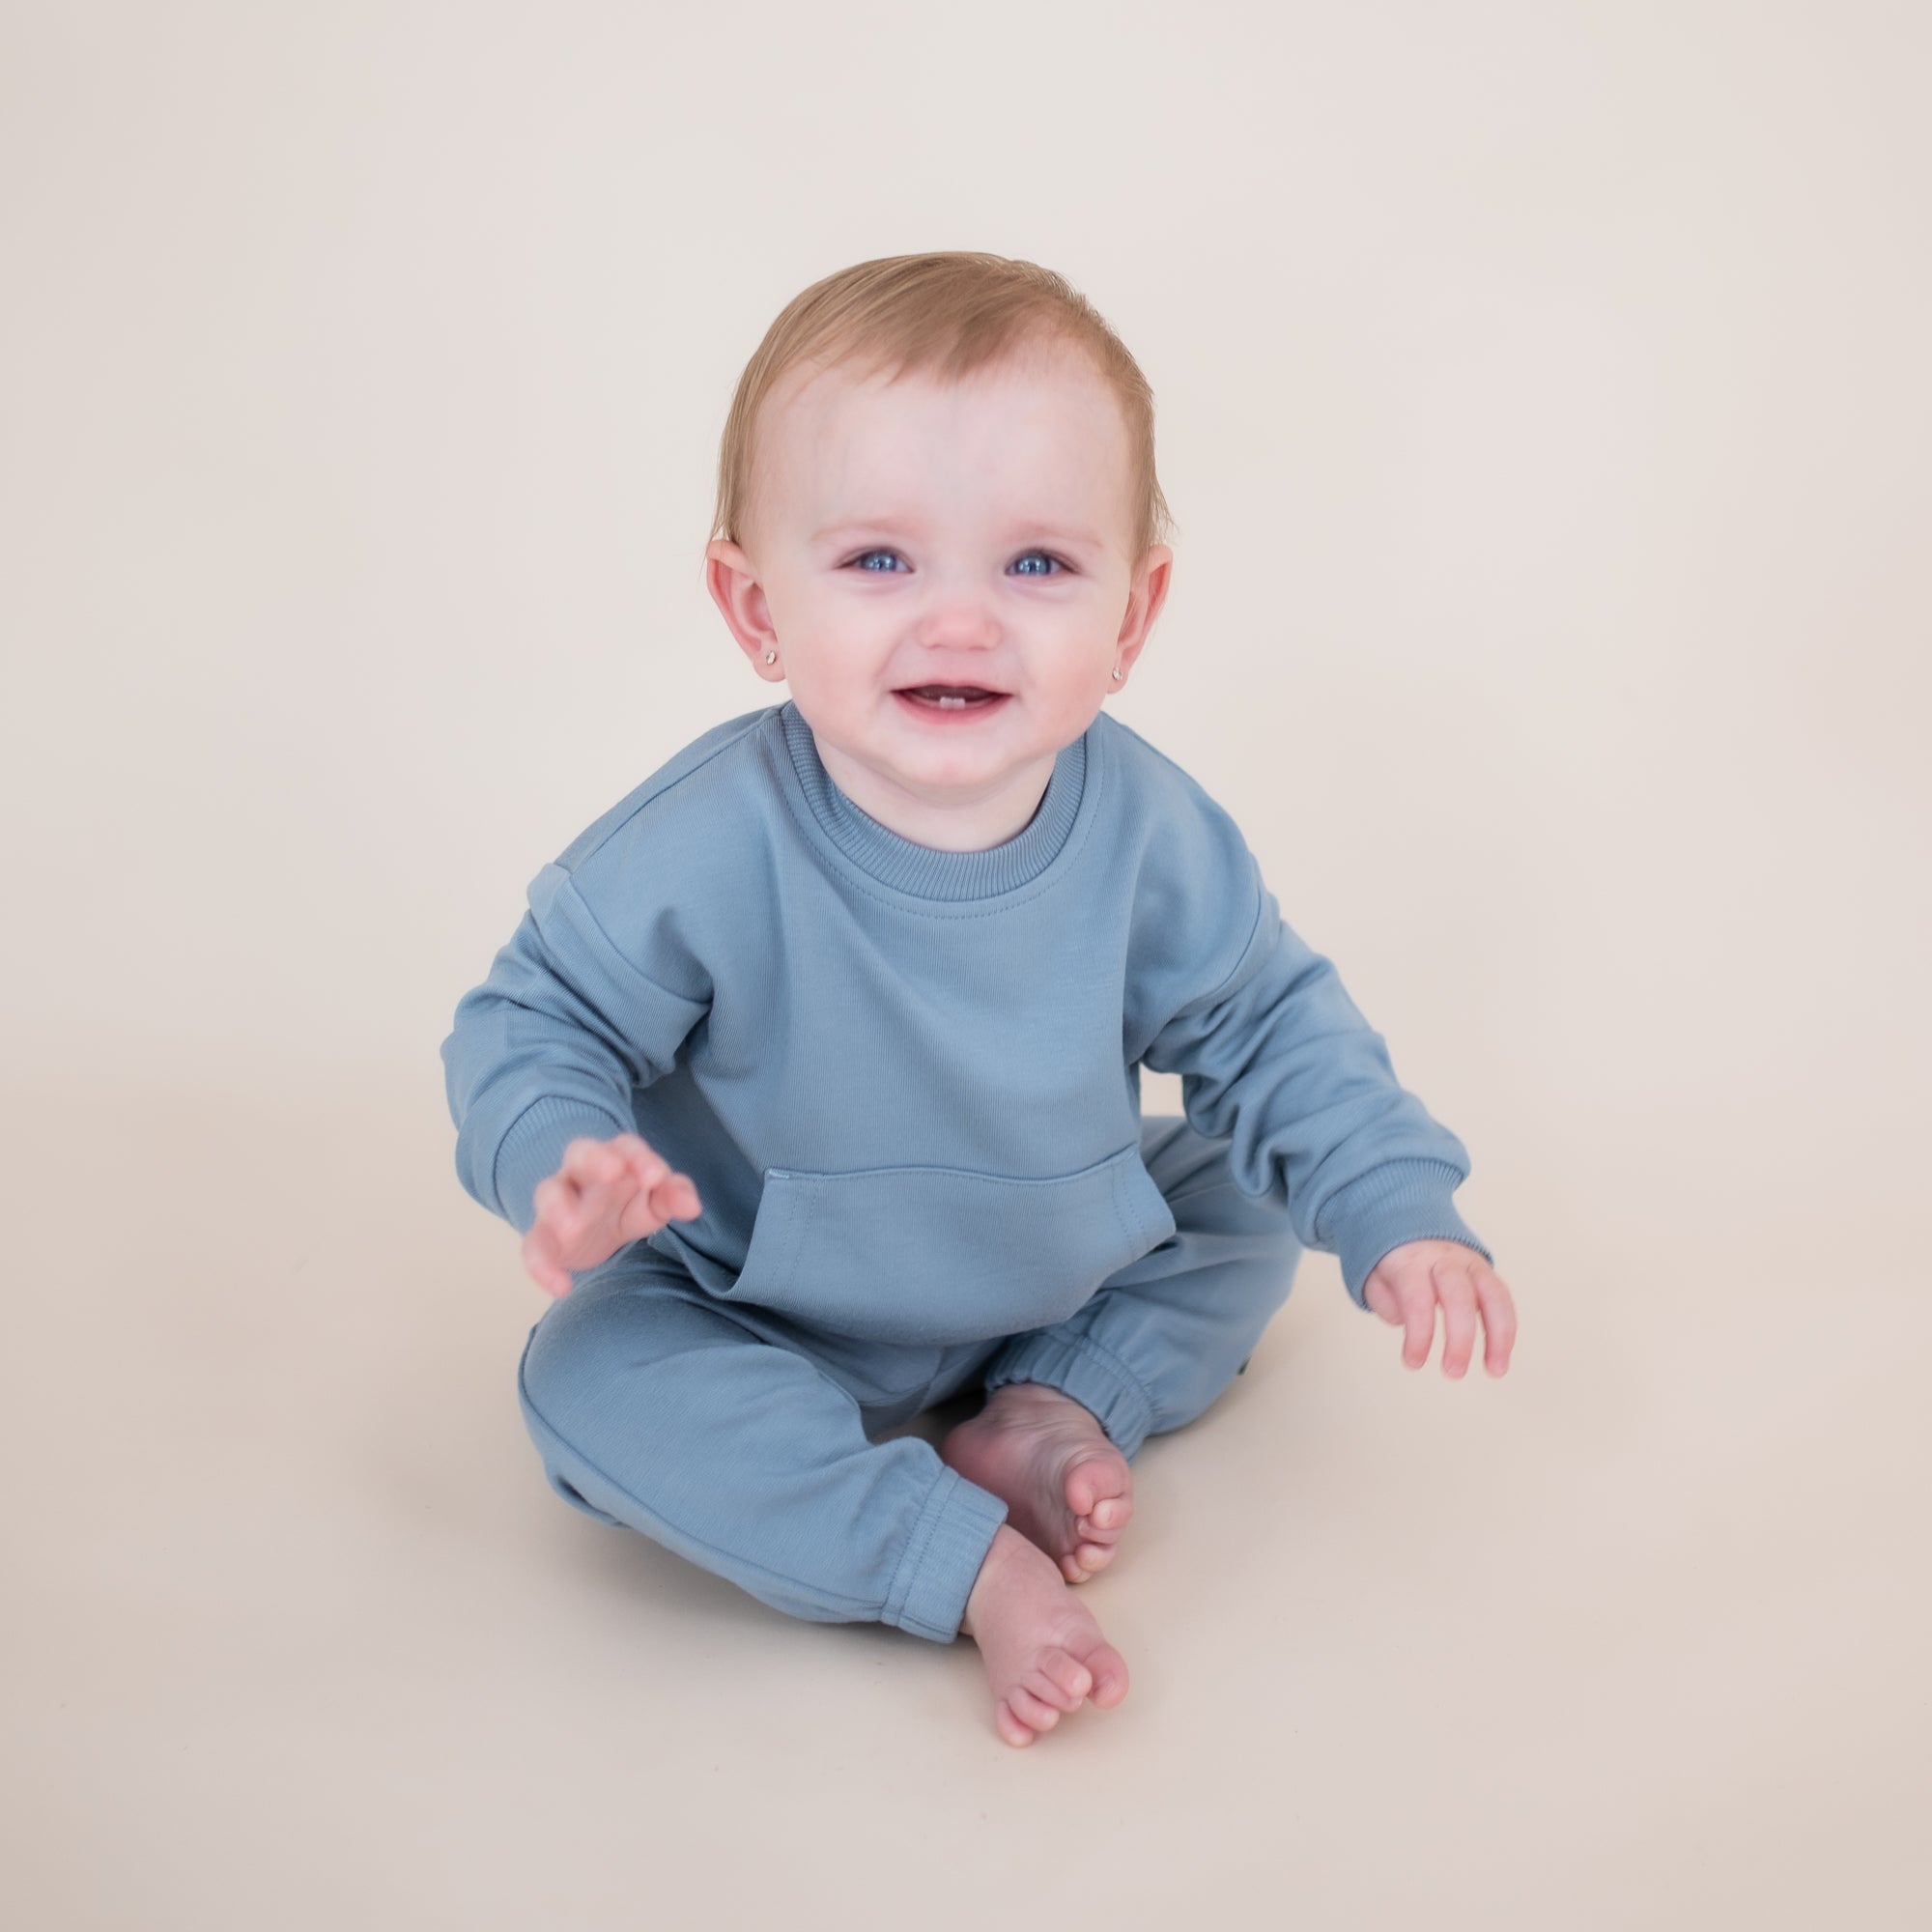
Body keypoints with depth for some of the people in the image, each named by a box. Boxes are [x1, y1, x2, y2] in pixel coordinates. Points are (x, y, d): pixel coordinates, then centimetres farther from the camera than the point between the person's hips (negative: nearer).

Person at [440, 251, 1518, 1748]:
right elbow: (536, 1019, -17)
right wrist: (561, 1165, -38)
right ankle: (969, 1558, -22)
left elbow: (1269, 1023, -4)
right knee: (592, 1385, -28)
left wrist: (1397, 1217, -13)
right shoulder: (714, 848, -29)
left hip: (1061, 1268, 4)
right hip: (766, 1310, -3)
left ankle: (1058, 1411, -5)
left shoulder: (1145, 826, -19)